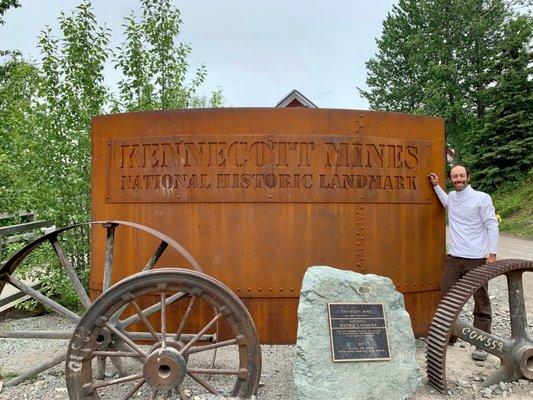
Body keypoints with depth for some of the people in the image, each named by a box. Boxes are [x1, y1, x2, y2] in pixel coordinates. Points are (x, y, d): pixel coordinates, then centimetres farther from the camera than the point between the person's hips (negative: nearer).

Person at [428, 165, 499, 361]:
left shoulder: (482, 198, -6)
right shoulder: (452, 196, 10)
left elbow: (492, 226, -7)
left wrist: (492, 253, -13)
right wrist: (436, 186, 28)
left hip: (477, 259, -5)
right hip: (453, 257, 5)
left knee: (481, 301, 3)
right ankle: (449, 336, 24)